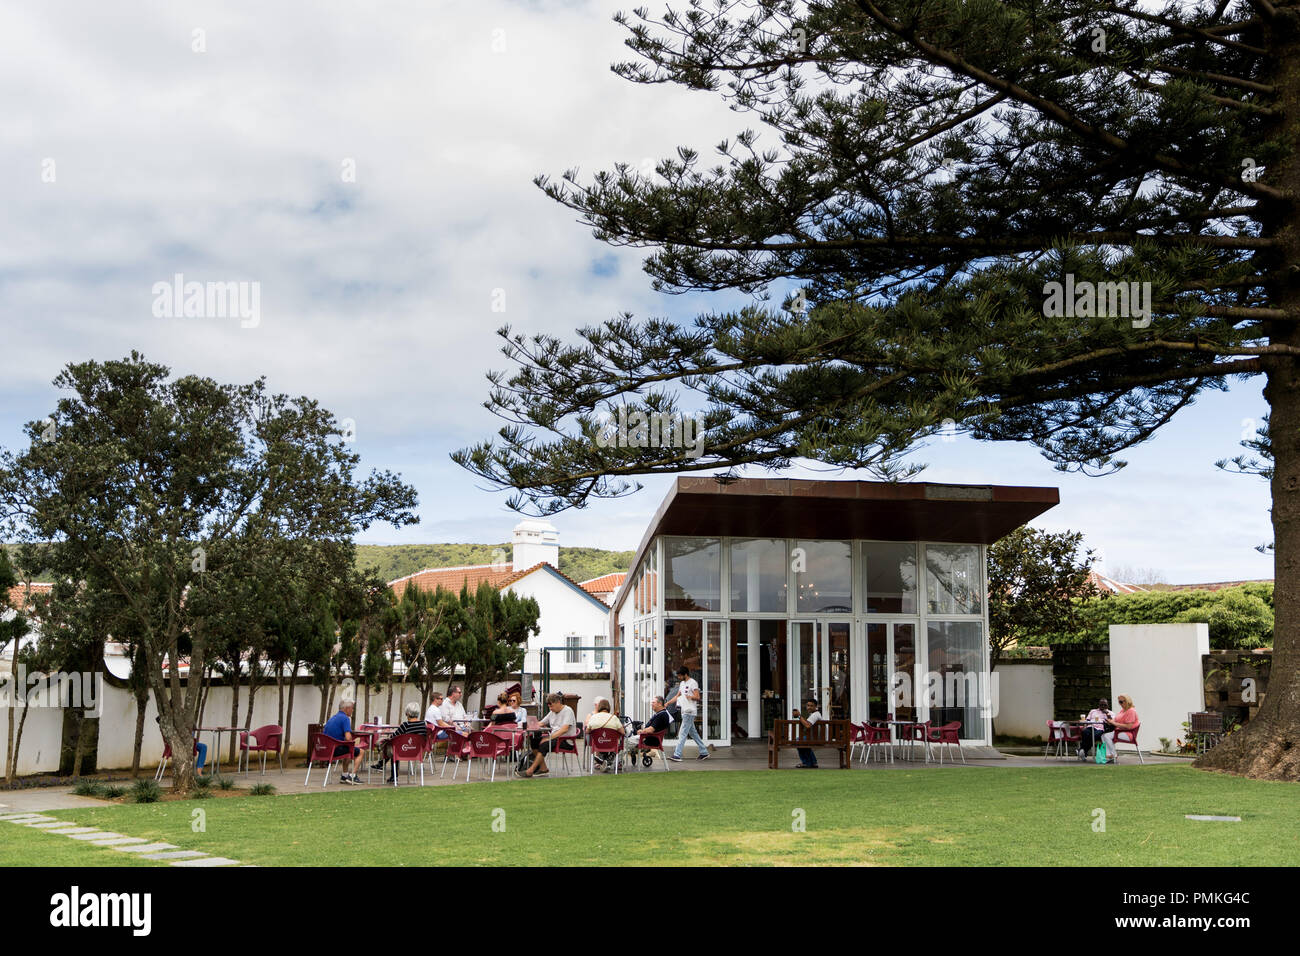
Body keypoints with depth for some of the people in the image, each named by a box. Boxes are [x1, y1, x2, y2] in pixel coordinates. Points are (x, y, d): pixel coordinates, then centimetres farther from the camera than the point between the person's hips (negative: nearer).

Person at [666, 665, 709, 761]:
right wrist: (667, 704, 19)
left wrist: (690, 697, -34)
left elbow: (697, 697, -15)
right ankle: (704, 752, 18)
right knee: (692, 733, 12)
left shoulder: (693, 683, -10)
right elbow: (677, 696, 24)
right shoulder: (682, 683, 18)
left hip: (690, 712, -9)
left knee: (682, 733, -12)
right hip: (684, 711, 9)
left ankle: (677, 755, -14)